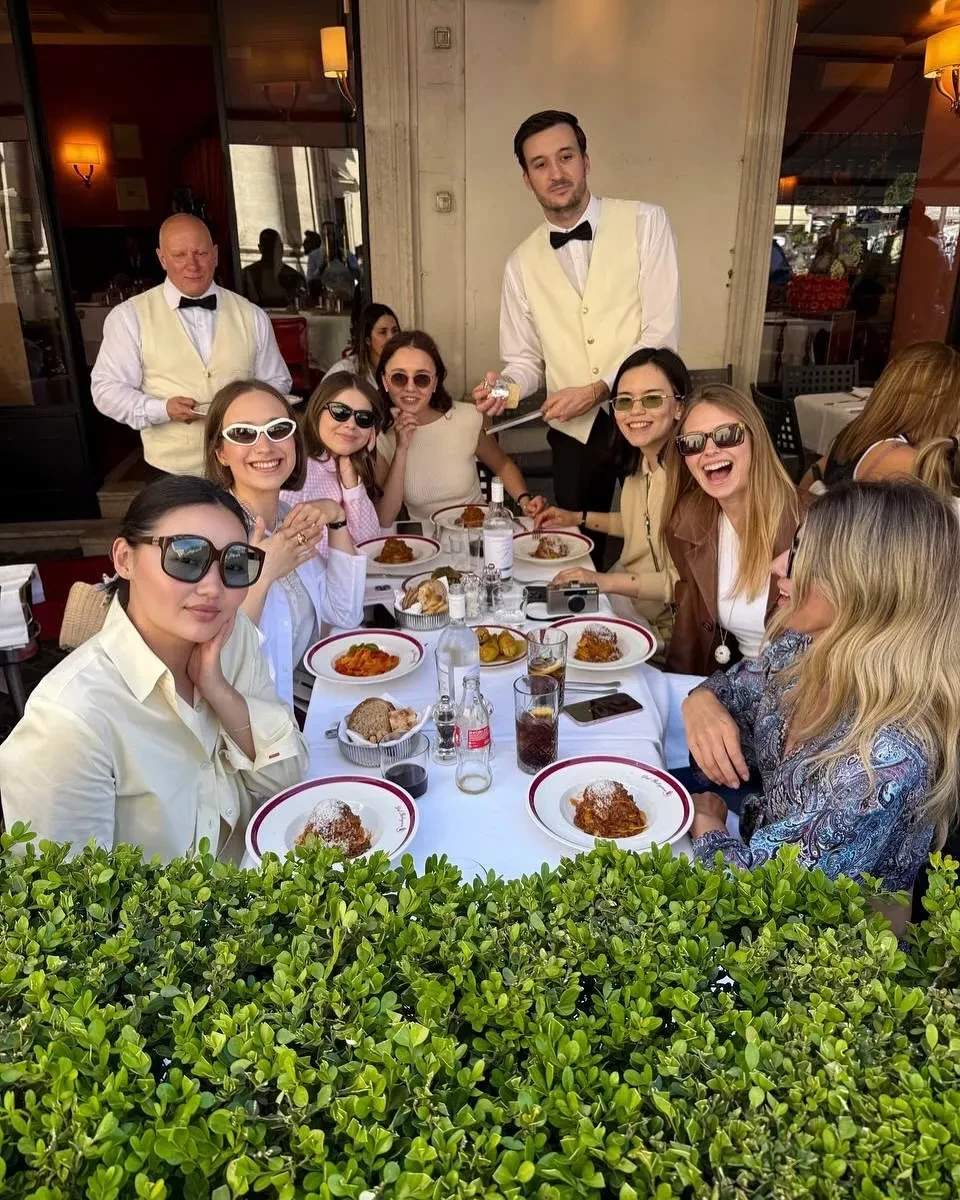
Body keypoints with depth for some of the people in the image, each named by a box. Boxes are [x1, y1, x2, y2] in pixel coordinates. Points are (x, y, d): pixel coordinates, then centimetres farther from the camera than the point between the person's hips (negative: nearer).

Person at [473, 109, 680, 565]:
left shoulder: (645, 223, -5)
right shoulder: (522, 263, 5)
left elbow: (662, 333, -11)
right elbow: (525, 360, 8)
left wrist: (597, 389, -20)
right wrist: (505, 384, -13)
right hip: (575, 431, 3)